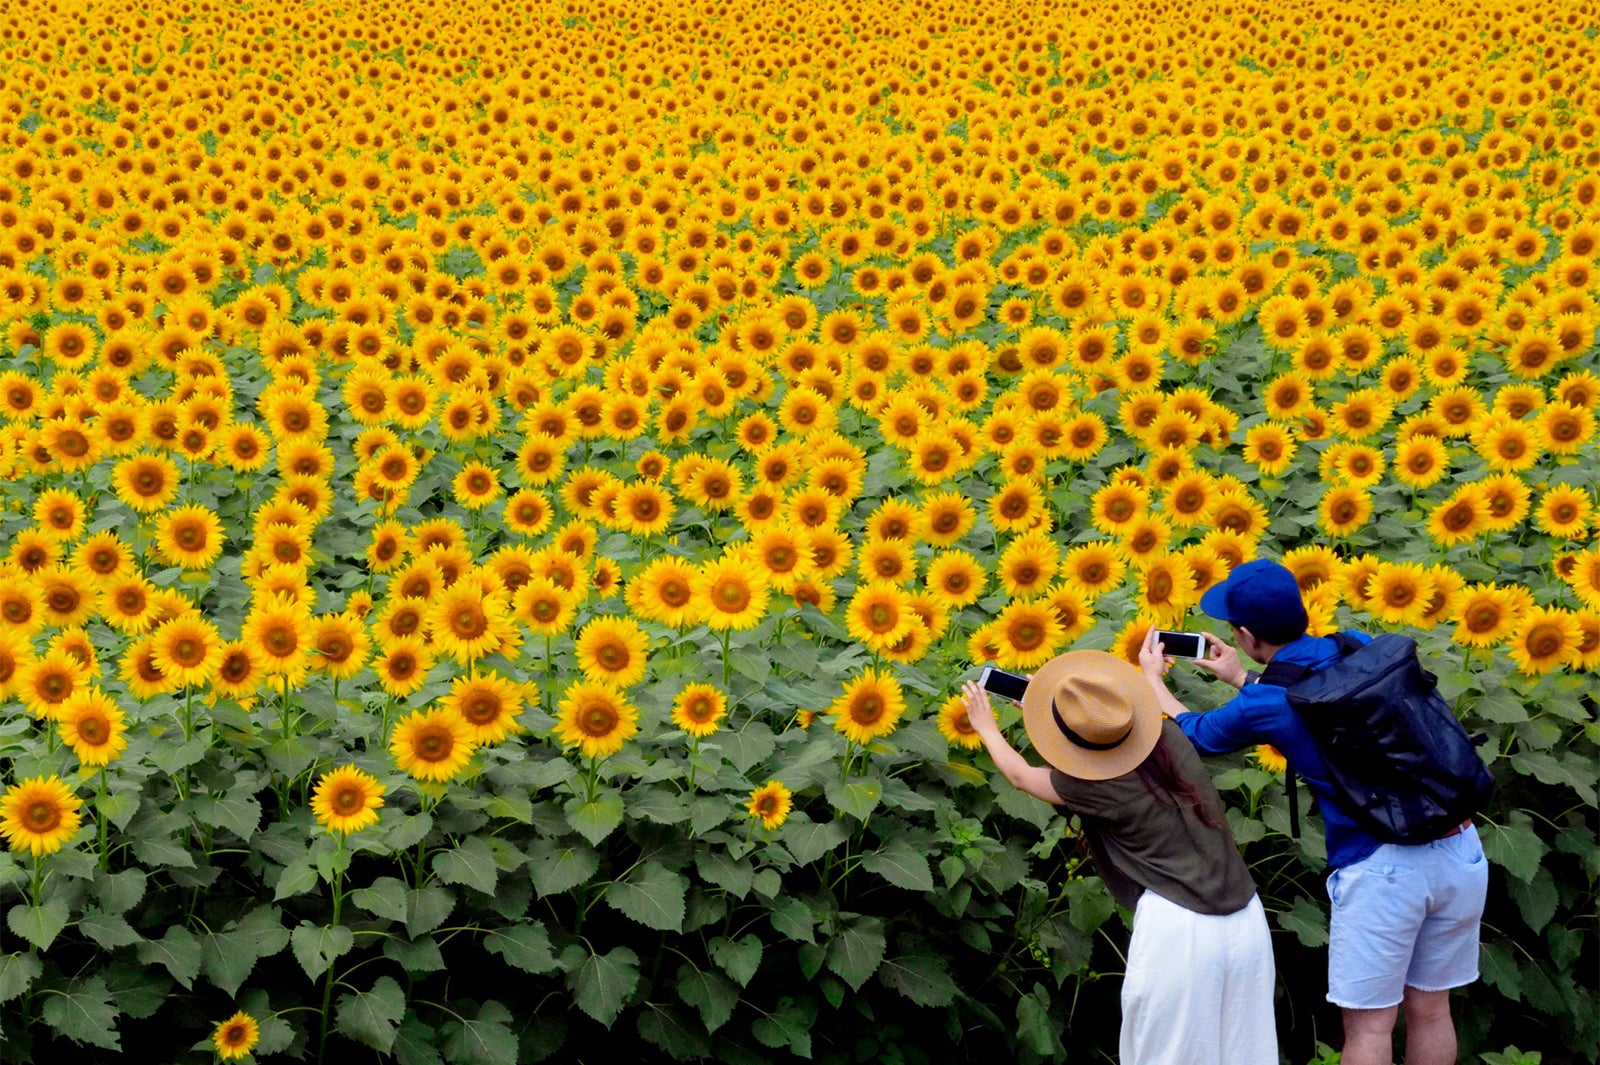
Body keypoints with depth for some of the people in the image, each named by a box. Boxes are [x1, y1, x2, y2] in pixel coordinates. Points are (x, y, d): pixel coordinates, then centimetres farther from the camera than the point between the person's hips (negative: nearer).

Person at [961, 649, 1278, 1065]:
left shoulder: (1094, 785, -7)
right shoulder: (1170, 737, 4)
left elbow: (1020, 776, 15)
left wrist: (986, 728, 32)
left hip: (1178, 929, -6)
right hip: (1246, 920, 6)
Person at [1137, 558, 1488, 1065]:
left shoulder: (1263, 707, -8)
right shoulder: (1362, 649, 6)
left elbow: (1193, 734, 13)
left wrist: (1152, 677, 30)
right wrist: (1241, 678, 34)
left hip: (1382, 866, -6)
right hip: (1462, 849, 6)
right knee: (1430, 1010, 17)